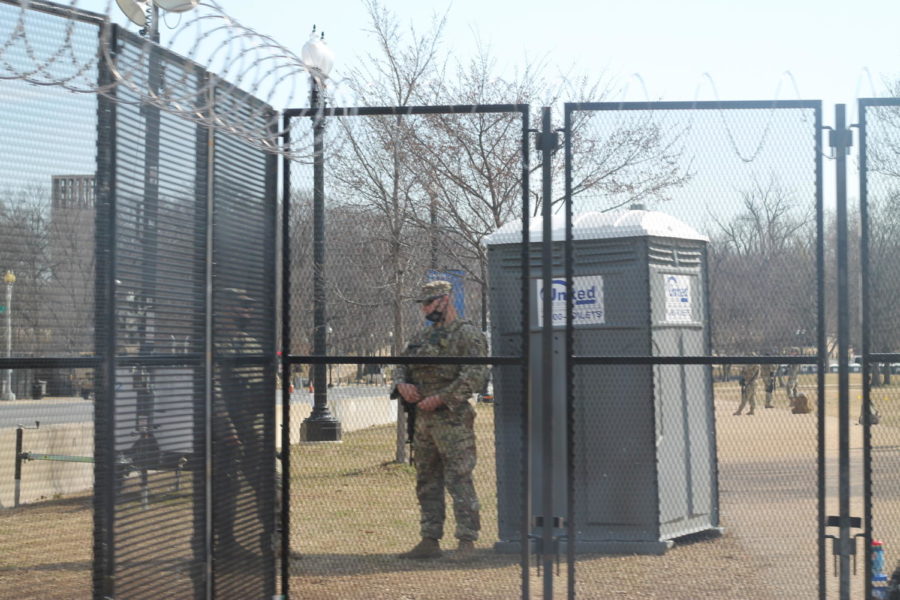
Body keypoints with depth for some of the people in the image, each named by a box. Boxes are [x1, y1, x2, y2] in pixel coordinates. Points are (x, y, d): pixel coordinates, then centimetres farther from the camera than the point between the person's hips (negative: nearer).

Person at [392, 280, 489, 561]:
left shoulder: (468, 335, -6)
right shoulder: (421, 337, 18)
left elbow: (475, 377, -16)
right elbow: (401, 366, 21)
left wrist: (440, 398, -18)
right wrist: (402, 384, -2)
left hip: (452, 419, -8)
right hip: (422, 419, 8)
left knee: (459, 479, -9)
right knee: (426, 482, 10)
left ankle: (467, 540, -6)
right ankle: (430, 540, 16)